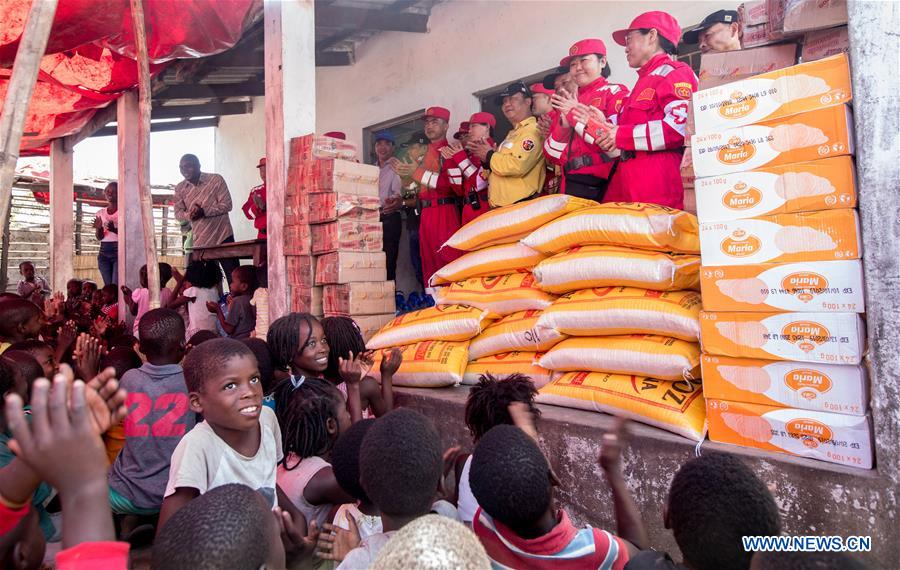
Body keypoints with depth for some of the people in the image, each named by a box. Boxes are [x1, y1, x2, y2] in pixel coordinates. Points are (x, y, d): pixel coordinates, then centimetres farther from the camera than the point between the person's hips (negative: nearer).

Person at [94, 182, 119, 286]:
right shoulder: (100, 213, 13)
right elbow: (99, 237, 10)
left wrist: (114, 229, -22)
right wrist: (99, 228, -12)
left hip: (118, 248, -4)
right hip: (104, 250, 5)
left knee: (116, 285, -14)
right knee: (107, 285, 3)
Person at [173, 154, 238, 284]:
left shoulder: (216, 180, -4)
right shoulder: (180, 188, 8)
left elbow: (227, 205, -10)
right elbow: (178, 213, 7)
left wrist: (204, 211, -21)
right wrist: (189, 215, -16)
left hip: (222, 237, -4)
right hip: (199, 242, 4)